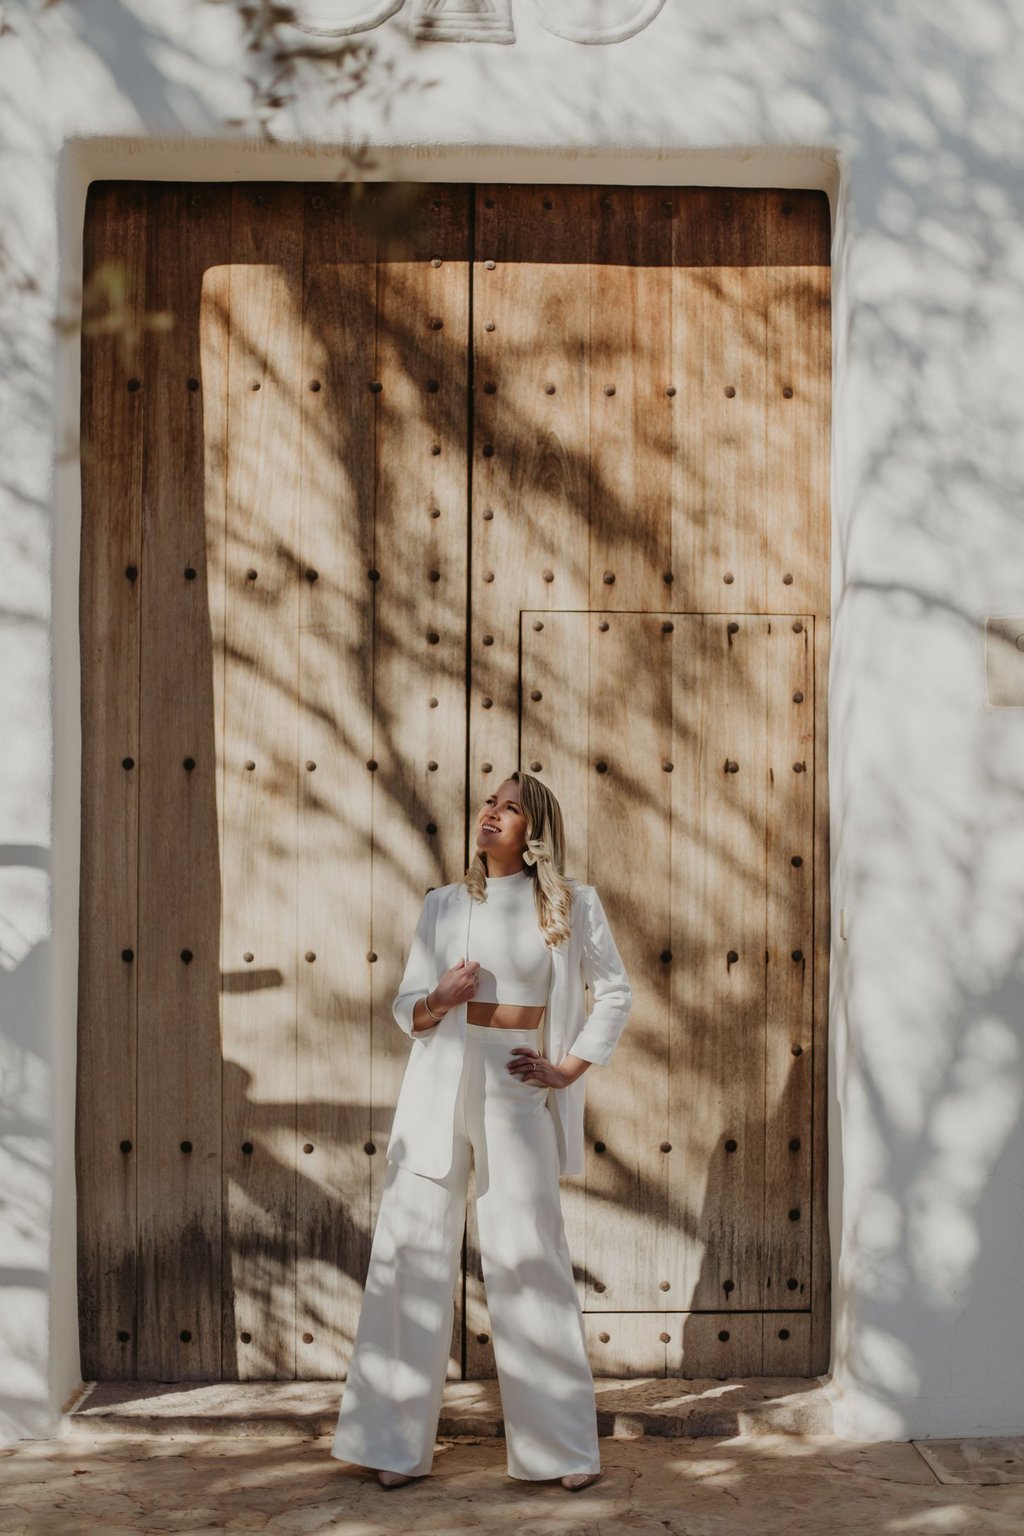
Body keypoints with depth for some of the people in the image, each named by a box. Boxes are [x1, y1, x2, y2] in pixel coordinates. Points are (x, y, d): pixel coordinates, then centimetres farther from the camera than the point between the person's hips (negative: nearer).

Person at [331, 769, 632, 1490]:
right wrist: (438, 1000, -8)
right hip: (439, 1085, 2)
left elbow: (615, 992, 10)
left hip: (516, 1087, -2)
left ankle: (563, 1444, 11)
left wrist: (569, 1068, 2)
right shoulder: (444, 905, 11)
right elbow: (406, 1006, 13)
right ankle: (397, 1443, 9)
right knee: (414, 1247, 1)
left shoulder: (571, 904, 5)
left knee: (529, 1255, -1)